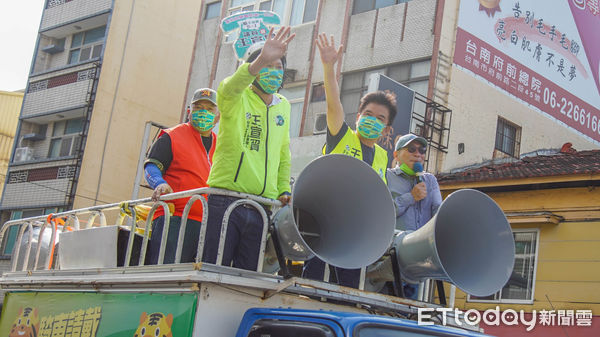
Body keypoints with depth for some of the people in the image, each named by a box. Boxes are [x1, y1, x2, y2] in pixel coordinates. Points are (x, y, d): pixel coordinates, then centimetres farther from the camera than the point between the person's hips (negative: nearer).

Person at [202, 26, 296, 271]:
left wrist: (284, 189, 12)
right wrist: (260, 61, -41)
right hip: (226, 200, -5)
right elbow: (230, 87, -24)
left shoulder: (283, 107, 18)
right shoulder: (236, 98, 2)